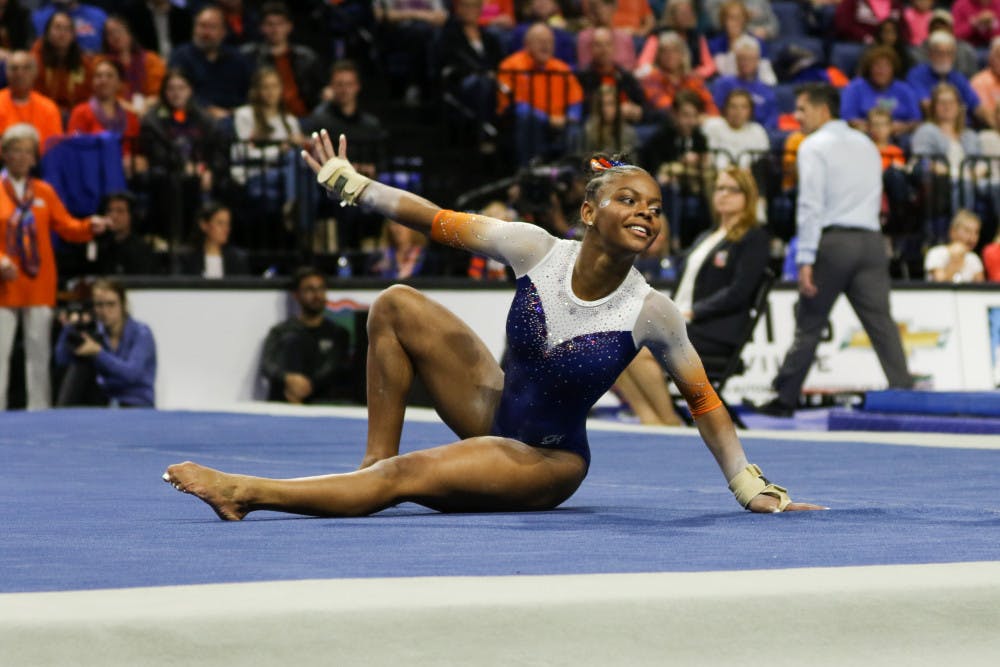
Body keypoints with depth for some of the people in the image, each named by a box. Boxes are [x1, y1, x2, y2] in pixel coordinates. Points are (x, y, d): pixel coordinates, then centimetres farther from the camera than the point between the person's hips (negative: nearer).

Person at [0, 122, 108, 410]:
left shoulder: (44, 192, 10)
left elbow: (66, 226, 6)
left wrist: (89, 226, -13)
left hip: (38, 286, 3)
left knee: (39, 352, 5)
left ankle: (39, 410, 9)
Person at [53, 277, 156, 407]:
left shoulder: (141, 333, -9)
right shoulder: (95, 333, 5)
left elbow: (132, 373, -24)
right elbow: (61, 360, -6)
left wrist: (98, 352, -32)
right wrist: (69, 328, -21)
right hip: (104, 400, 5)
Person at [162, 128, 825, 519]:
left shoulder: (651, 313, -20)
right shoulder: (539, 250, -14)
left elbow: (703, 401, -10)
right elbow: (443, 223, -9)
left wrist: (750, 488, -12)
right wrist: (350, 184, -12)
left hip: (548, 461, -4)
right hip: (495, 407, 4)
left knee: (409, 477, -28)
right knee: (397, 306, -12)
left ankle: (246, 492, -24)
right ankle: (375, 459, -7)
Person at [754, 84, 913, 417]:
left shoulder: (814, 146, -2)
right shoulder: (866, 145, 20)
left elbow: (811, 205, -11)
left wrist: (806, 259, -14)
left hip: (833, 240, -5)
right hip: (871, 240, 5)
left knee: (808, 324, 4)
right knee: (881, 322, -2)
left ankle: (785, 399, 10)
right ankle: (904, 391, -13)